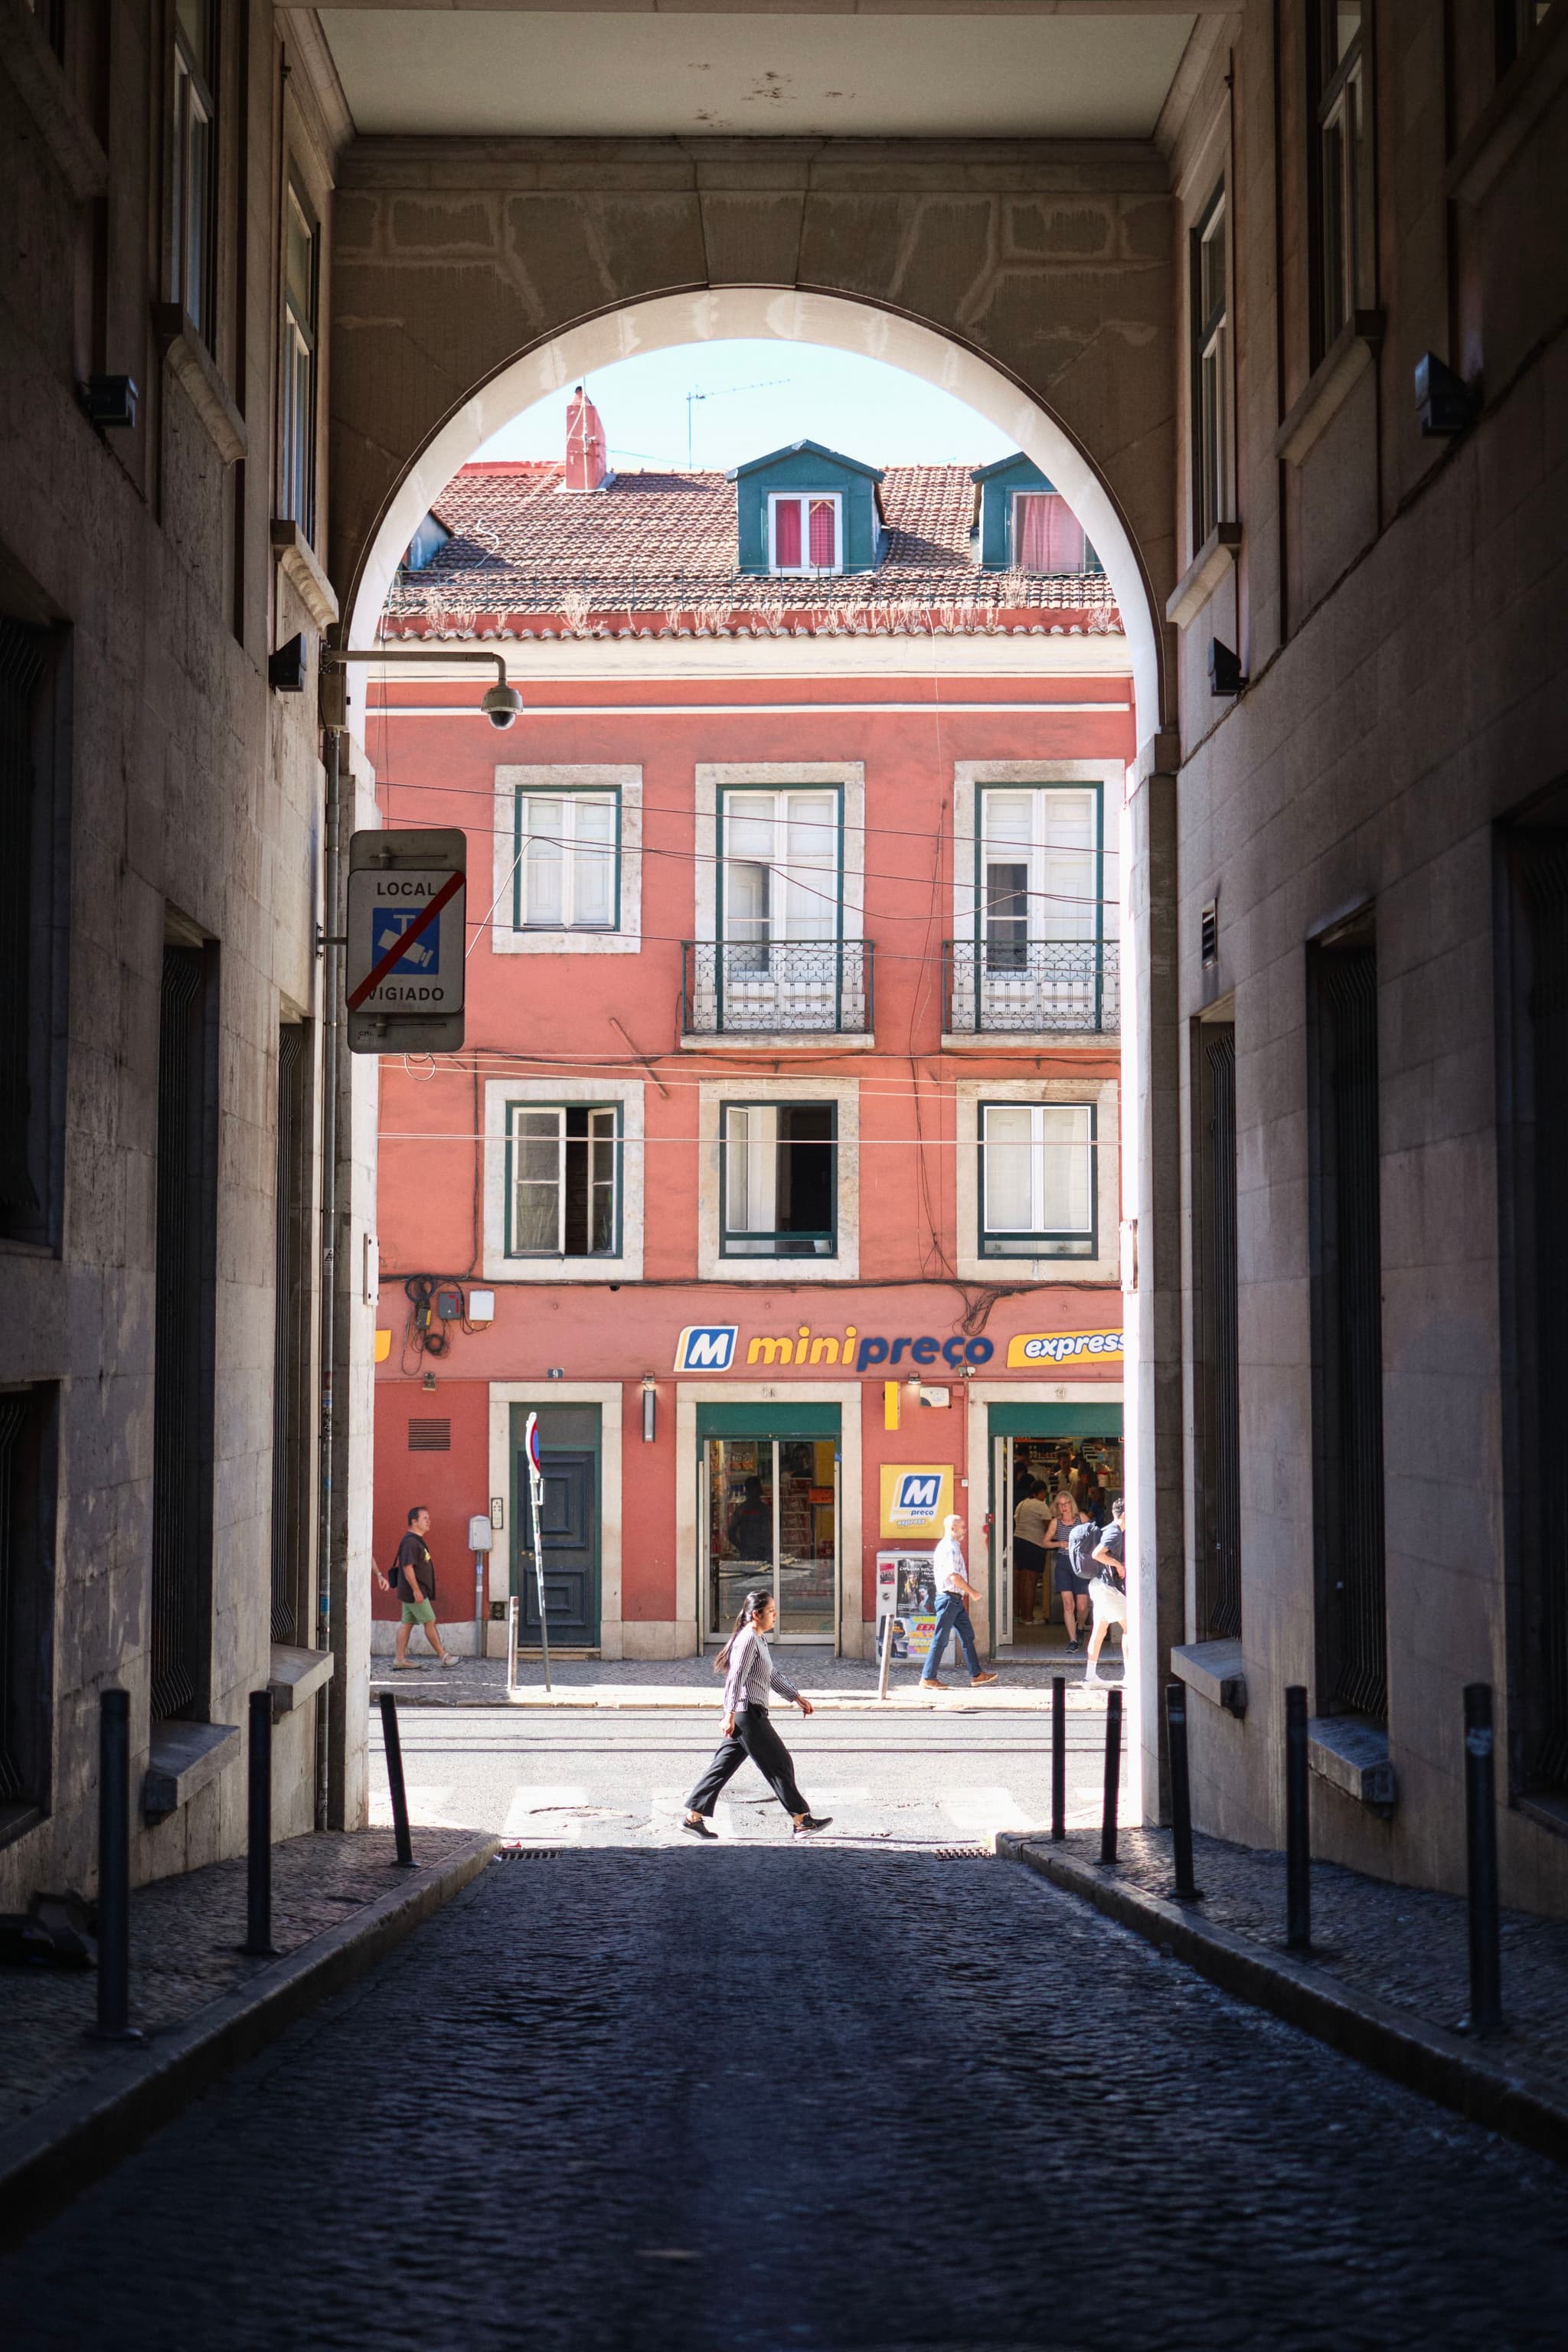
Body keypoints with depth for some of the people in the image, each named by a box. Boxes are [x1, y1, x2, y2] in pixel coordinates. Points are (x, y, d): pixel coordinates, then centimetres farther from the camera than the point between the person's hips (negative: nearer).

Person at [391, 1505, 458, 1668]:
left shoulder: (417, 1541, 16)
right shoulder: (410, 1542, -17)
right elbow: (407, 1567, -23)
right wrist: (416, 1590, -25)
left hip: (411, 1593, 10)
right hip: (413, 1592, -10)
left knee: (407, 1623, 9)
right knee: (430, 1622, -5)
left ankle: (400, 1658, 10)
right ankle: (444, 1656, 0)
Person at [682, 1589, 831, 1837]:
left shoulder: (760, 1640, 18)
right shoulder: (748, 1639, -14)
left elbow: (773, 1675, 28)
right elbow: (737, 1677, -20)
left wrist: (797, 1697, 28)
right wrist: (731, 1713, -25)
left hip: (747, 1714, 10)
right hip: (747, 1712, -10)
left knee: (724, 1765, 8)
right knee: (779, 1764, -3)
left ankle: (693, 1817, 8)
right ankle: (802, 1820, 2)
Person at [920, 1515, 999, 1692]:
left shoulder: (952, 1546, 16)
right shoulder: (950, 1548, -17)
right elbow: (954, 1577, -23)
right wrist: (972, 1592, -13)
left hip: (955, 1599, 10)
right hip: (949, 1598, -10)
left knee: (967, 1636, 12)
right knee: (940, 1640, -5)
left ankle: (976, 1674, 15)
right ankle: (927, 1679, -1)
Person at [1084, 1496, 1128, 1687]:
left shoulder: (1112, 1531, 16)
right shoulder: (1114, 1533, -16)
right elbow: (1097, 1554, -29)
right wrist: (1118, 1564, -19)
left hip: (1099, 1585, 10)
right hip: (1107, 1586, -10)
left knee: (1100, 1630, 11)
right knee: (1129, 1625, -5)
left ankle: (1090, 1674, 11)